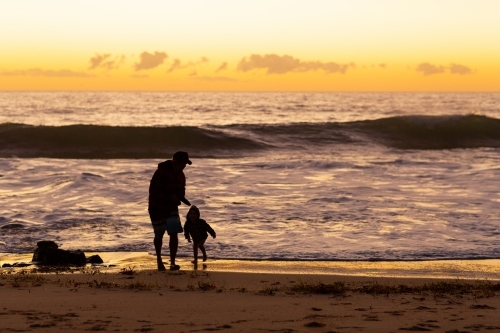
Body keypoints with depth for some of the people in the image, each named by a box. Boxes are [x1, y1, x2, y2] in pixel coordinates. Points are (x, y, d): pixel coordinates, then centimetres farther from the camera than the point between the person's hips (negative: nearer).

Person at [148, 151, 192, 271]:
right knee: (159, 236, 10)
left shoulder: (180, 175, 0)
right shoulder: (161, 172, -23)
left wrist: (181, 197, -6)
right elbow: (153, 191, -25)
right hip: (157, 208, -5)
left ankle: (173, 263, -9)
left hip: (172, 208, 5)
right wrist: (169, 197, -28)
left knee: (174, 234, -10)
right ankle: (159, 260, 33)